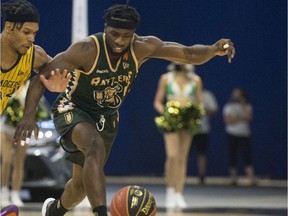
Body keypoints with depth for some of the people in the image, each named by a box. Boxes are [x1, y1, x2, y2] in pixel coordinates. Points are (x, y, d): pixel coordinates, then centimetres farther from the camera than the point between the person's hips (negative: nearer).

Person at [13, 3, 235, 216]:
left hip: (106, 118, 6)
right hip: (73, 111, -5)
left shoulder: (142, 47, -16)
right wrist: (29, 115, -37)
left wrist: (213, 50, -38)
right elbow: (42, 77, -25)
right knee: (95, 147, -38)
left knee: (83, 182, 18)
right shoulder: (87, 49, -28)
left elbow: (189, 54, -17)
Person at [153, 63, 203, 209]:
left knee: (182, 159, 2)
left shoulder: (195, 80, 8)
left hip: (187, 120, 2)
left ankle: (179, 195, 5)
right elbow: (157, 102, 6)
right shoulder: (166, 78, 3)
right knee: (172, 156, -17)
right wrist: (165, 113, -12)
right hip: (171, 121, -2)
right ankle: (170, 191, -6)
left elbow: (199, 103, 13)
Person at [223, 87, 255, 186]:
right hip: (232, 134, 1)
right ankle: (233, 178, 3)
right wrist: (241, 118, -5)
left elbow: (249, 118, -8)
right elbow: (228, 120, -3)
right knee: (232, 156, -1)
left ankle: (251, 178, -21)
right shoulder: (229, 106, 10)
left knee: (247, 156, -13)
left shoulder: (247, 106, 10)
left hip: (244, 134, -1)